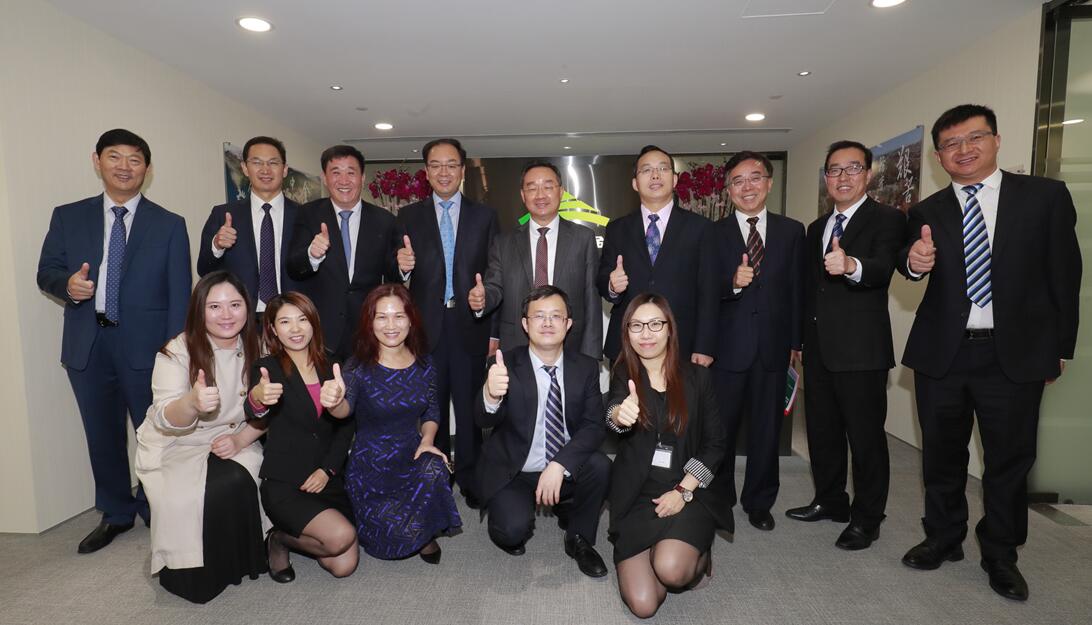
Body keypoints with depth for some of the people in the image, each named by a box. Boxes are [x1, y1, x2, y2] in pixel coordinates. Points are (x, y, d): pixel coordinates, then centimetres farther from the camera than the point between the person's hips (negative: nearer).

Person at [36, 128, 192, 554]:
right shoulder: (68, 217, 8)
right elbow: (46, 272, 12)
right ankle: (116, 514, 33)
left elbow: (179, 295, -3)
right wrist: (67, 285, -14)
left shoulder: (169, 225, 1)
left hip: (146, 346, -3)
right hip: (87, 346, 3)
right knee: (102, 436, 15)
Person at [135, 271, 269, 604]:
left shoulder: (255, 349, -4)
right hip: (174, 447, -2)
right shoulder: (178, 351, -13)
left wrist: (241, 439, -17)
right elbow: (165, 420, -23)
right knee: (189, 499, -28)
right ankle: (193, 574, 1)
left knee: (237, 483, -28)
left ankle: (237, 563, -2)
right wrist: (192, 402, -47)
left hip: (234, 443, 2)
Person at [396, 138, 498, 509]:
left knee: (470, 405, 8)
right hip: (426, 325, 1)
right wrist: (402, 266, -21)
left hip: (471, 324, 0)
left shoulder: (484, 216, 5)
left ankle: (469, 478, 25)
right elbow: (401, 277, 3)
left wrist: (495, 329, -3)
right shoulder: (408, 217, 6)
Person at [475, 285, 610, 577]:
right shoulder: (506, 364, -13)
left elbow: (594, 426, -11)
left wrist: (560, 465, -27)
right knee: (514, 529, -26)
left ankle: (578, 538, 2)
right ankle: (509, 522, 13)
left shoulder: (586, 367, -5)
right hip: (513, 474, -2)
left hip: (565, 472, 3)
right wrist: (491, 394, -49)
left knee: (599, 464, -25)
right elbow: (485, 420, -25)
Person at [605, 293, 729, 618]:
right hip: (636, 495, 1)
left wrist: (683, 491, -10)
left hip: (687, 492, 0)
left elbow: (715, 443, 2)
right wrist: (620, 414, -48)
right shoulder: (623, 374, -1)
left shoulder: (697, 376, 0)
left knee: (670, 570, -27)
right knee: (643, 604, -11)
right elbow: (614, 409, -23)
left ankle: (697, 551, 10)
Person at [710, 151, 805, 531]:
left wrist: (796, 341, 6)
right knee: (721, 427, 9)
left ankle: (759, 502, 31)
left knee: (767, 428, 12)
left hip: (773, 346, 2)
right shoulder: (713, 233, -1)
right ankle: (719, 498, 29)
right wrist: (732, 283, -25)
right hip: (727, 346, -2)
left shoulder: (792, 231, 6)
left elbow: (797, 290, 6)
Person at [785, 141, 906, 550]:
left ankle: (866, 518, 20)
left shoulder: (887, 220, -6)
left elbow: (882, 269, -26)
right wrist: (800, 339, 14)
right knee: (822, 431, 16)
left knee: (866, 436, 3)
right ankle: (830, 501, 34)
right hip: (818, 348, 7)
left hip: (861, 348, -7)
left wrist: (851, 265, -48)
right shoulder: (816, 228, 14)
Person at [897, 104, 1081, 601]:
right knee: (941, 454, 13)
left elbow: (1065, 276, 2)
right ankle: (943, 538, 32)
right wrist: (914, 261, -36)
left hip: (1015, 355, -1)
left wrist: (1060, 348, 1)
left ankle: (1000, 555, 30)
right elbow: (911, 264, -12)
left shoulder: (1047, 196, 1)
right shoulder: (926, 212, 4)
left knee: (1010, 460, 10)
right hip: (941, 354, 1)